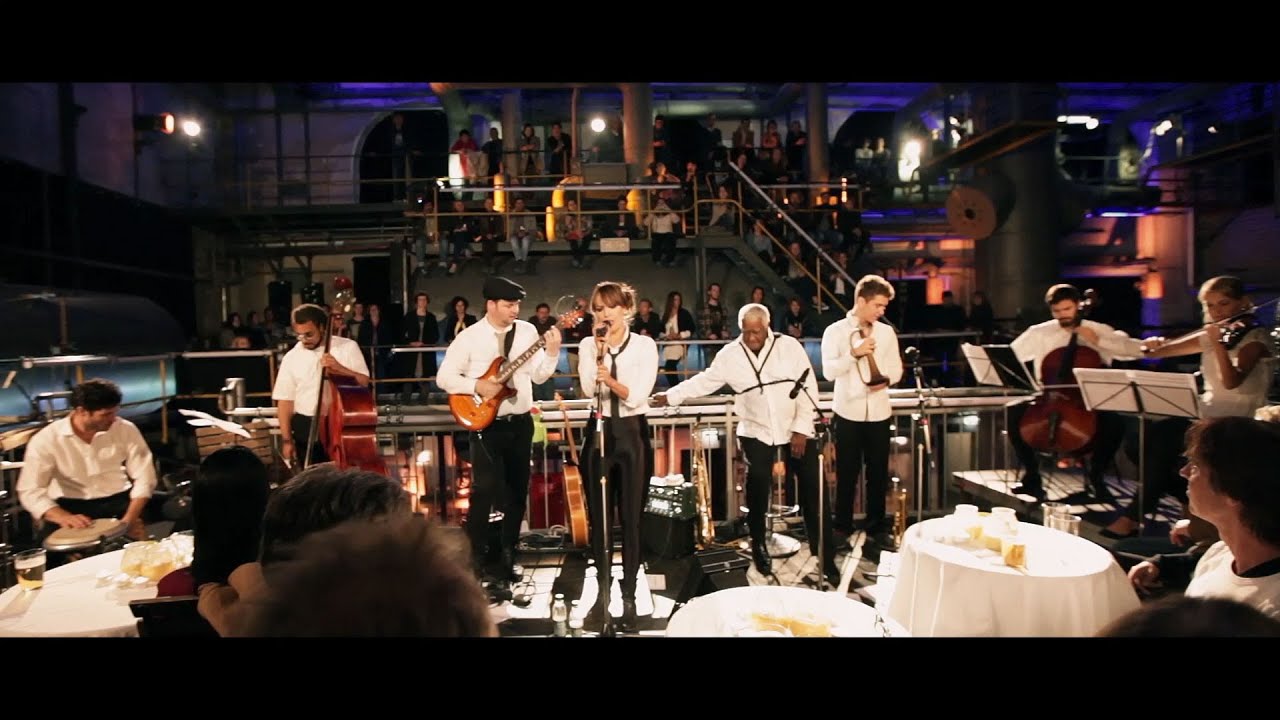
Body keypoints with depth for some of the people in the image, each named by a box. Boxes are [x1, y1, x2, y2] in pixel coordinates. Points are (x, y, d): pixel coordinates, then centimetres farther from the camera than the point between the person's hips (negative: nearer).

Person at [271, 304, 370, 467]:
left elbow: (364, 382, -4)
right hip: (306, 430, 2)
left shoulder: (348, 347, -2)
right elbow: (285, 400, 3)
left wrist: (339, 368, -20)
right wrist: (287, 439, -1)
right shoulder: (291, 357, 3)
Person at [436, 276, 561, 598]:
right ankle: (474, 557, 7)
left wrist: (552, 352, -16)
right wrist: (478, 386, -18)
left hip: (520, 422, 4)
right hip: (486, 424, -3)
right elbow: (444, 377, -6)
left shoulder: (527, 331, 1)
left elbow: (538, 376, -1)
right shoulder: (469, 337, -7)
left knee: (517, 492, 11)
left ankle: (507, 557, 27)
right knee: (485, 489, -9)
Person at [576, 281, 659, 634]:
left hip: (631, 433, -3)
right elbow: (588, 389, -12)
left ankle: (629, 597, 11)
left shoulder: (645, 345, -3)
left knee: (630, 518, 1)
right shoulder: (587, 346, 5)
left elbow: (638, 397, -15)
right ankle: (603, 591, 24)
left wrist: (612, 381, -30)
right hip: (599, 432, 3)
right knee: (599, 517, 9)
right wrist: (600, 350, -16)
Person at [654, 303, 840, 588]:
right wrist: (670, 396, 1)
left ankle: (826, 559, 15)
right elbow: (705, 381, 5)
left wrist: (801, 429, -12)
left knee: (813, 493, 2)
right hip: (756, 433, 1)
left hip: (797, 431, 0)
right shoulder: (730, 354, -3)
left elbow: (808, 388, -7)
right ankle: (759, 547, 23)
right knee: (758, 491, -2)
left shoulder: (790, 346, -9)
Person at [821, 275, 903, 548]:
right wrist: (855, 353, -23)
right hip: (848, 411, -3)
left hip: (878, 411, 3)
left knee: (878, 472, 9)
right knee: (847, 473, 4)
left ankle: (877, 527, 23)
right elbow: (828, 371, -13)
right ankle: (843, 529, 17)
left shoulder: (887, 331, 8)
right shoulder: (835, 331, -5)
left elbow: (896, 368, 9)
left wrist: (887, 379, -12)